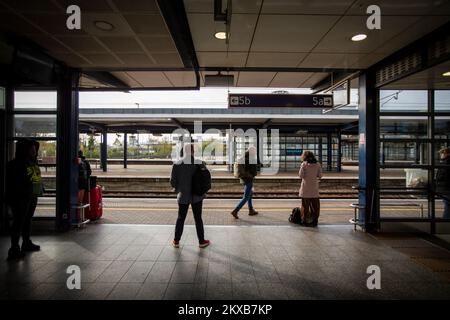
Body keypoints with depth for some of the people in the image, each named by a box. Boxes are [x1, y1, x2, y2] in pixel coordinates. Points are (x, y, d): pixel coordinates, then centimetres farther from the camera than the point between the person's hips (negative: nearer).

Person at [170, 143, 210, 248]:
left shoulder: (177, 165, -11)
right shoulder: (199, 163, -12)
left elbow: (173, 181, -7)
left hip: (183, 196, 0)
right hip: (197, 196, 0)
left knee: (181, 218, 16)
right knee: (198, 218, 12)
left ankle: (176, 241, 24)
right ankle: (201, 241, 21)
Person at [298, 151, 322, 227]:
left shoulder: (304, 164, -7)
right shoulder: (317, 164, 1)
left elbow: (301, 175, -8)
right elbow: (320, 175, 4)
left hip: (306, 187, -2)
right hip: (314, 187, 2)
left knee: (305, 204, 6)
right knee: (315, 204, 9)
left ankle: (304, 220, 11)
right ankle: (315, 220, 14)